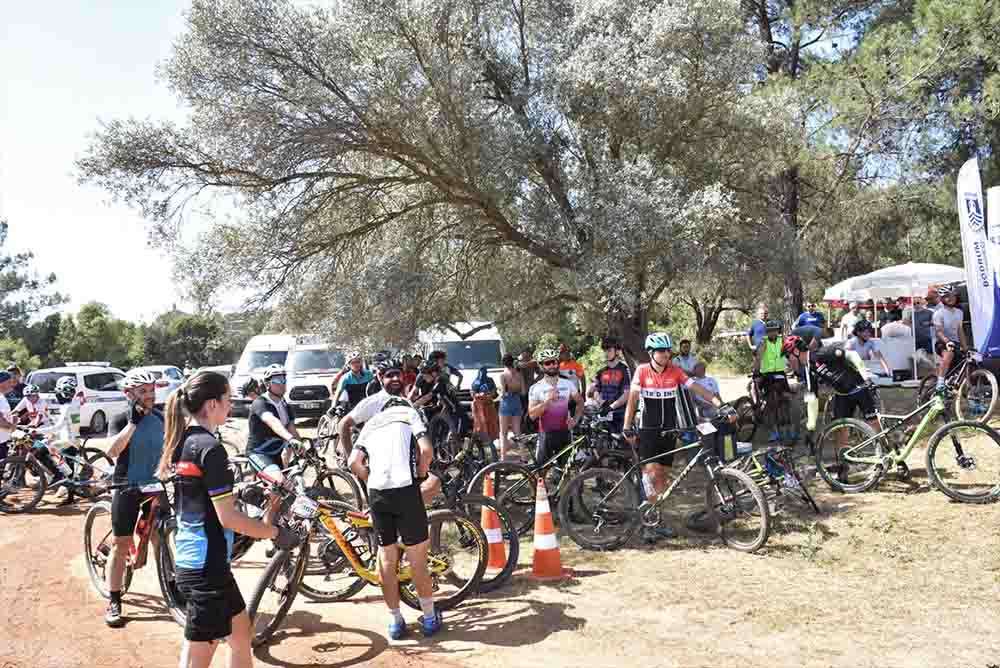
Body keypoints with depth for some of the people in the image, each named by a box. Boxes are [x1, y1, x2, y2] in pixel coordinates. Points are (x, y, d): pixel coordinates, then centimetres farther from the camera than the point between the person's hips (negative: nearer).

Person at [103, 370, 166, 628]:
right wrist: (133, 422, -34)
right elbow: (112, 452, -27)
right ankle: (114, 602, 12)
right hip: (127, 489, -4)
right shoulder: (122, 419, -11)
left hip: (154, 486, 4)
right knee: (121, 545, 2)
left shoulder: (160, 418, 3)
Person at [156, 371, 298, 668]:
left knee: (241, 633, 20)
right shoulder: (210, 448, -20)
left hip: (188, 559, 9)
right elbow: (227, 517, -21)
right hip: (206, 565, -9)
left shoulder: (182, 442, 8)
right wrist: (276, 533, -11)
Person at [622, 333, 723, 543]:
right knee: (651, 472, -13)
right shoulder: (642, 371, -5)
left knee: (664, 475, 8)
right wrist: (627, 428, -10)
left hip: (669, 430, 3)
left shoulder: (675, 371, 1)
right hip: (648, 430, -3)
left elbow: (696, 388, -6)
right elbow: (632, 399, -5)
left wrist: (719, 404, -18)